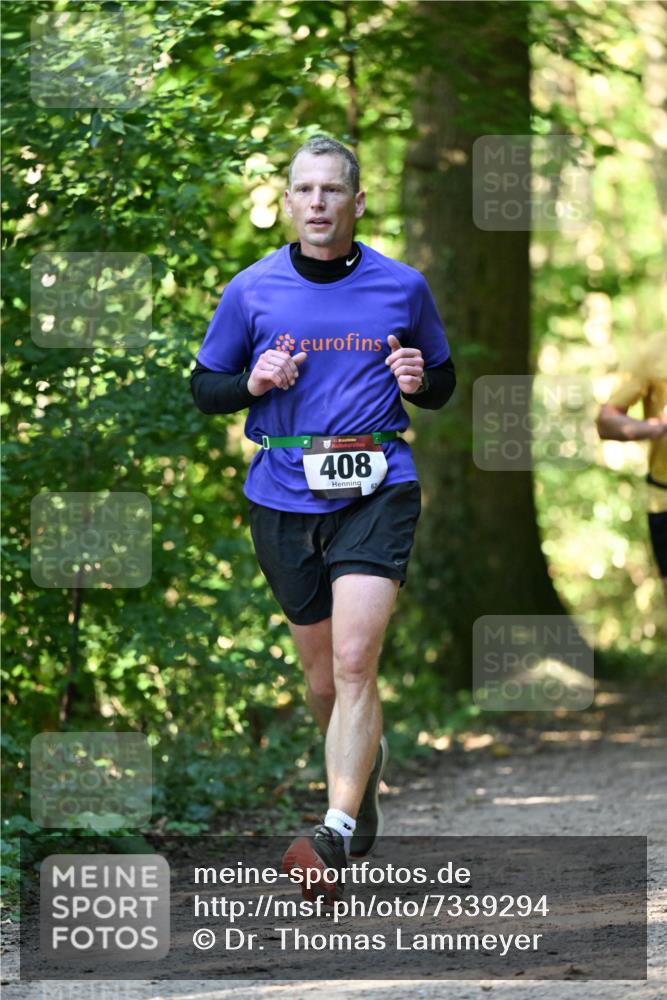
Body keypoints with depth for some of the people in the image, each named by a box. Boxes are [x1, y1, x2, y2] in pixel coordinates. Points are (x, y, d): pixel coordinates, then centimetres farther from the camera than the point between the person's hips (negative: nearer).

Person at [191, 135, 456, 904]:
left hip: (376, 489, -2)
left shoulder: (403, 287, 5)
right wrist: (253, 382, -10)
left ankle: (338, 833, -22)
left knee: (354, 662, -18)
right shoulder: (250, 292, 4)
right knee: (322, 672, 11)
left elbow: (443, 384, 17)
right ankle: (367, 759, 43)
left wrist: (419, 380, -7)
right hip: (283, 496, 2)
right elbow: (204, 388, 11)